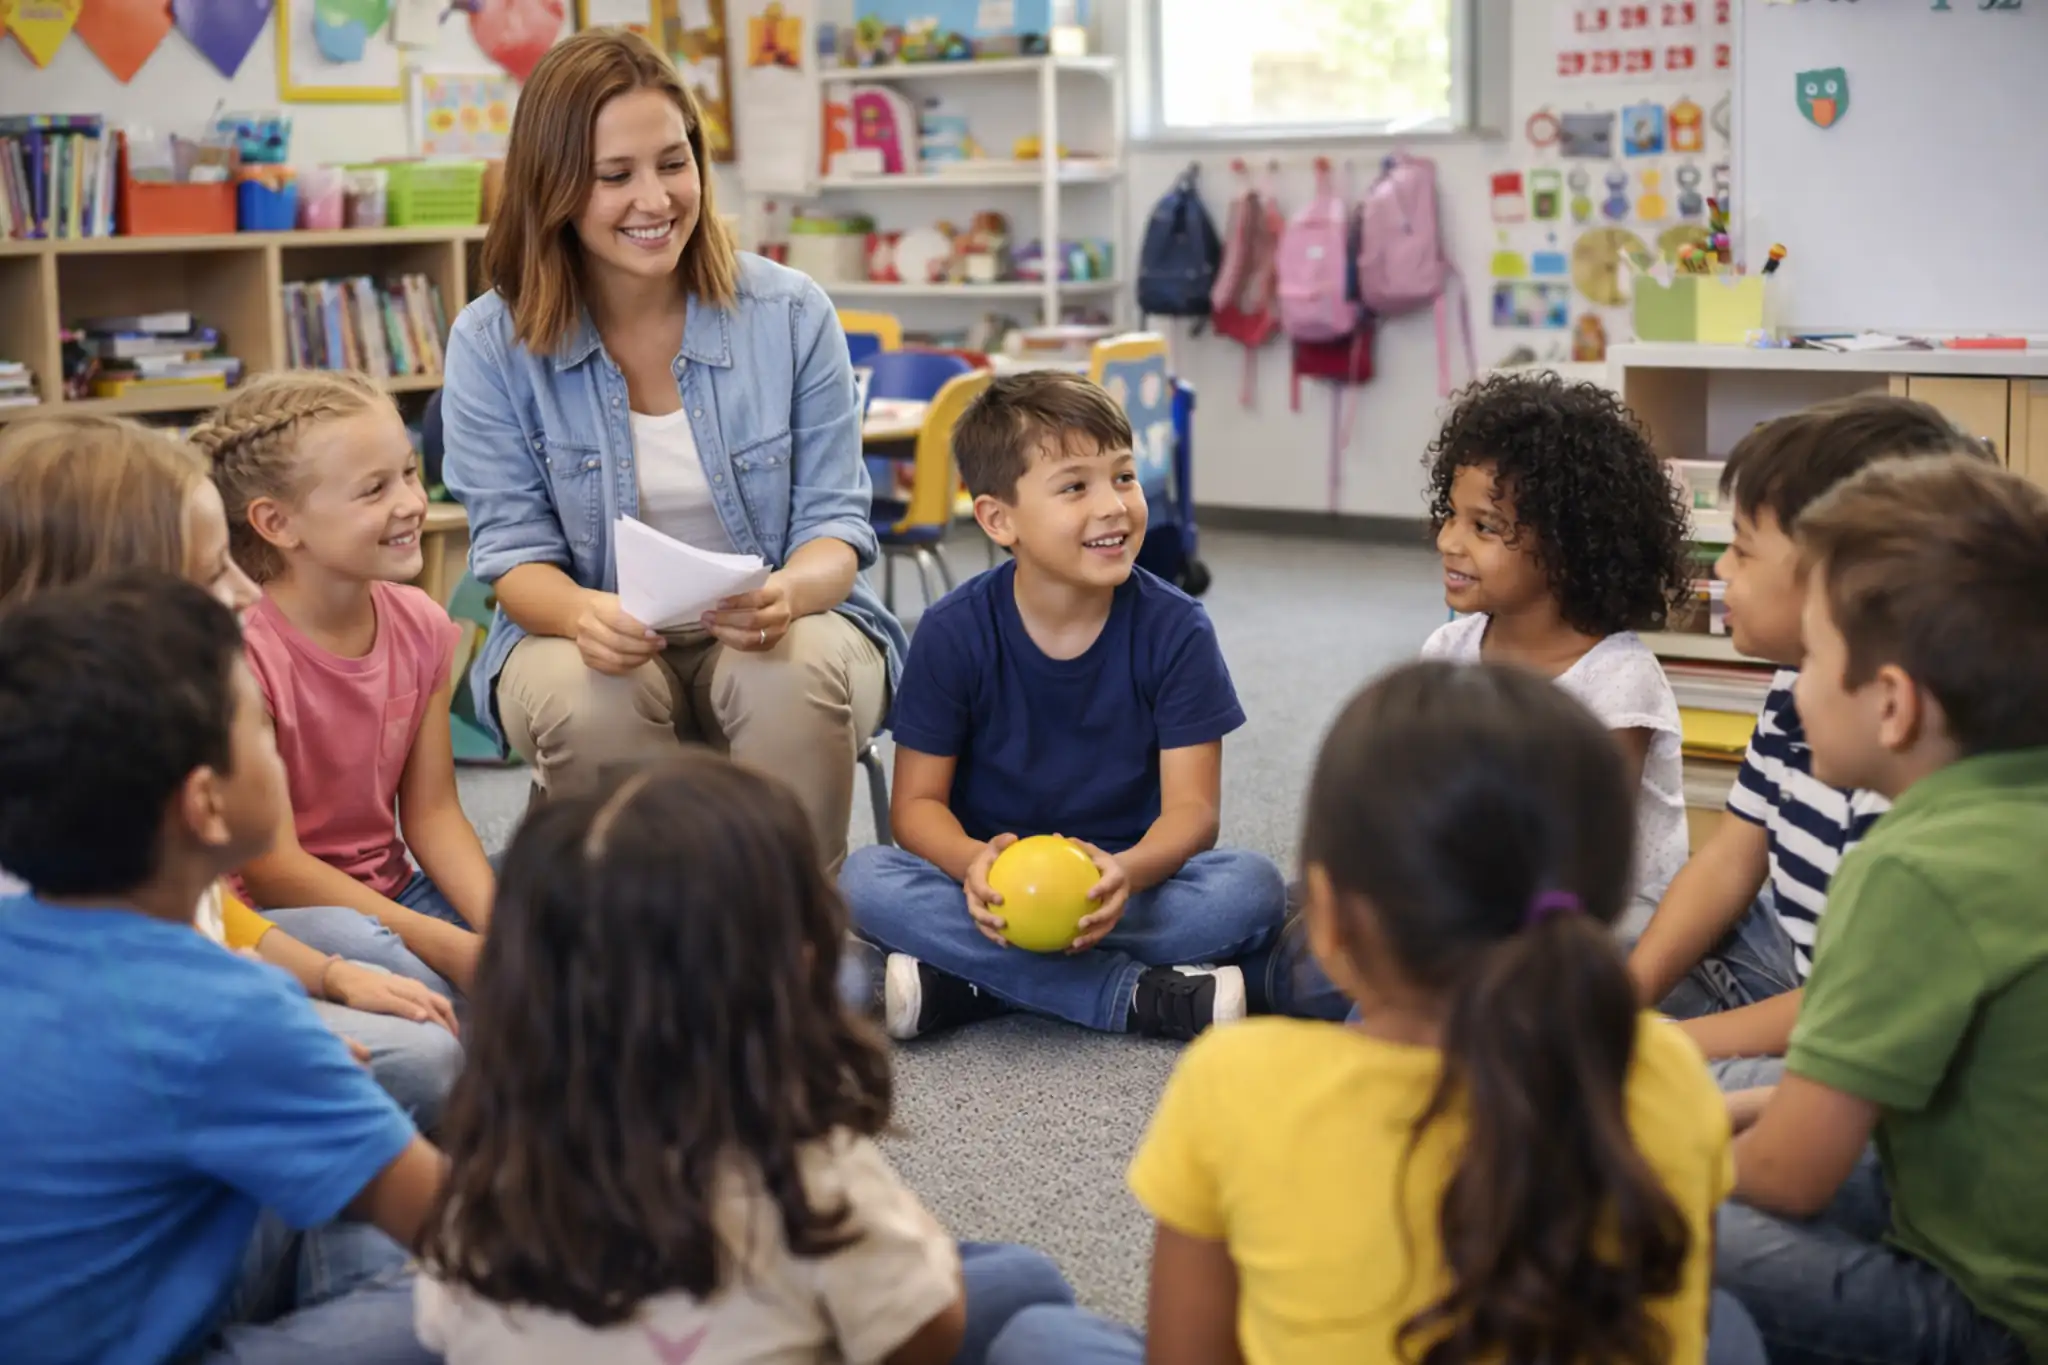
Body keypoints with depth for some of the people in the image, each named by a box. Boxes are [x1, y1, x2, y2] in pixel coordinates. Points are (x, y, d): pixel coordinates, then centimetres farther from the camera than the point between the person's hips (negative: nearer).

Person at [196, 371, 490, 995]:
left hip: (391, 891, 7)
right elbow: (272, 868, -20)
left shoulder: (420, 626, 0)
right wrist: (451, 948, -23)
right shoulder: (243, 653, -22)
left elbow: (433, 813, 3)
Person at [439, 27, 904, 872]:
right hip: (593, 641, 0)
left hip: (774, 635, 0)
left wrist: (791, 592, -28)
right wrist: (584, 614, -29)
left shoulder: (791, 315, -3)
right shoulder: (490, 344, -3)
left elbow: (835, 520, -3)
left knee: (797, 683, -34)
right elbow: (514, 549, -4)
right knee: (583, 700, -35)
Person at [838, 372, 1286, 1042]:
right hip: (996, 886, 0)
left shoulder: (1175, 628, -8)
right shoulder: (954, 632, -7)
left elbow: (1192, 806, -12)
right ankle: (1144, 998, -29)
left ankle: (962, 983, -27)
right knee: (864, 881, -28)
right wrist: (972, 861, -30)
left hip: (1127, 883, 0)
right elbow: (917, 802, -5)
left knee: (1252, 885, -28)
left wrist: (1127, 870, -35)